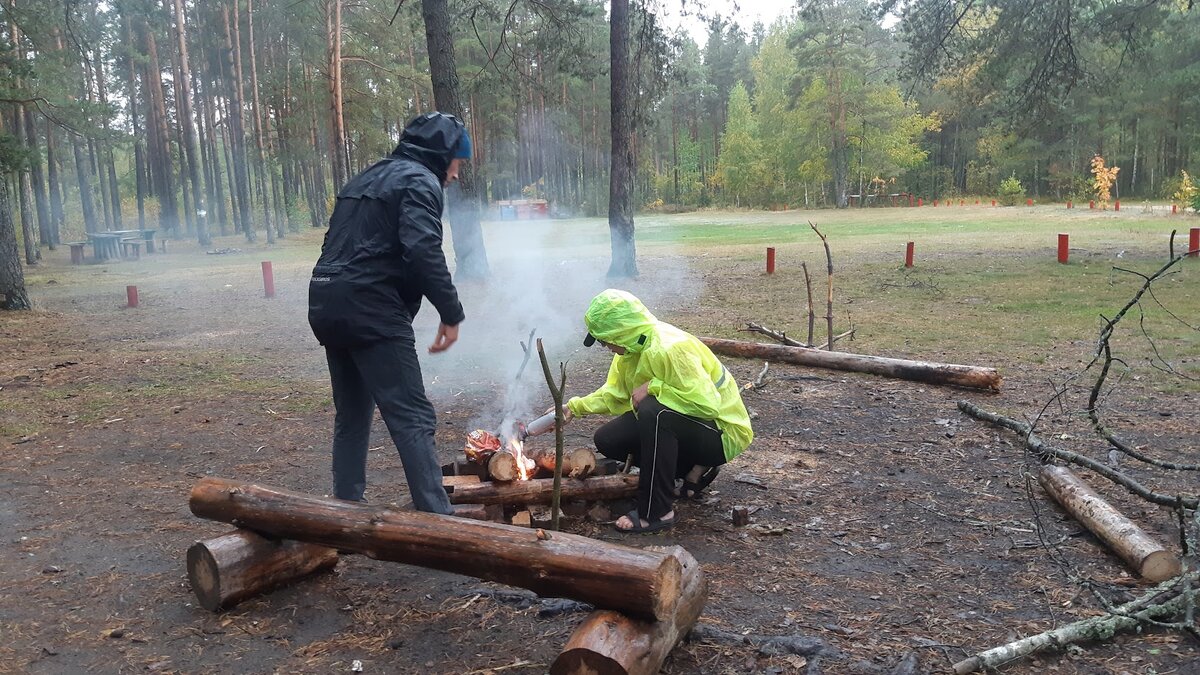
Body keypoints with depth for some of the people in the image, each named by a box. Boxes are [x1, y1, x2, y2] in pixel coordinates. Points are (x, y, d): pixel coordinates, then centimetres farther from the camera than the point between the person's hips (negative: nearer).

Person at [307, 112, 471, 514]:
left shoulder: (366, 179, 25)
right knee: (412, 418, -9)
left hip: (324, 303, 9)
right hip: (369, 306, -9)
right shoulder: (420, 181, -4)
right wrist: (451, 313, -14)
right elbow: (423, 251, -20)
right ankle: (435, 518, -11)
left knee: (352, 414, 19)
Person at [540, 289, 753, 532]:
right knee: (607, 440, 1)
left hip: (723, 432, -9)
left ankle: (656, 512, -22)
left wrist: (654, 387, -27)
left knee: (654, 411, -35)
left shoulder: (670, 348, -29)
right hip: (671, 423, 9)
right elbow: (614, 393, 11)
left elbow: (708, 405, -34)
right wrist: (575, 407, 1)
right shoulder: (633, 347, -2)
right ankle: (694, 470, 8)